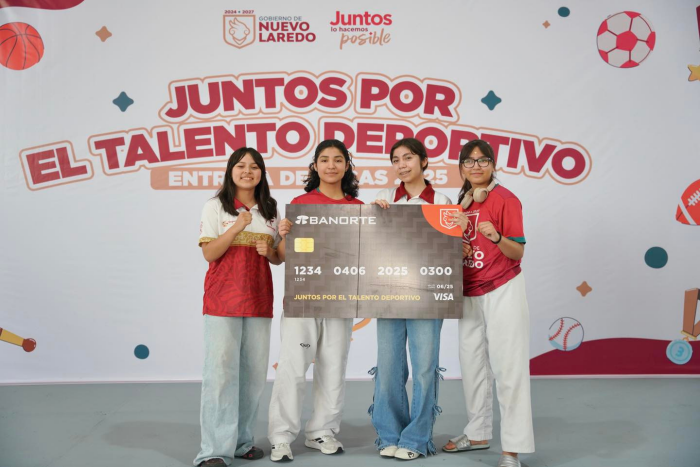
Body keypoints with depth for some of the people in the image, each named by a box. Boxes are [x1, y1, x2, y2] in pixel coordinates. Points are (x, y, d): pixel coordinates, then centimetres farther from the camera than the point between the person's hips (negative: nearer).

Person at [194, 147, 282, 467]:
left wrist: (269, 251, -6)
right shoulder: (215, 207, 2)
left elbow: (278, 259, 17)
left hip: (259, 300, 4)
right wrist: (236, 228, -17)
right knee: (221, 371, -9)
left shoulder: (271, 211, 13)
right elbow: (209, 254, -6)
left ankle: (242, 440, 18)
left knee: (254, 372, 6)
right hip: (223, 300, -4)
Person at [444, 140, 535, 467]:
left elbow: (518, 253, -14)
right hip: (469, 294, 7)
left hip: (502, 292, -7)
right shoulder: (462, 203, 11)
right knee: (471, 365, 14)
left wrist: (497, 237, -32)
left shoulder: (505, 199, -9)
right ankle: (477, 433, 29)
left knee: (507, 369, -7)